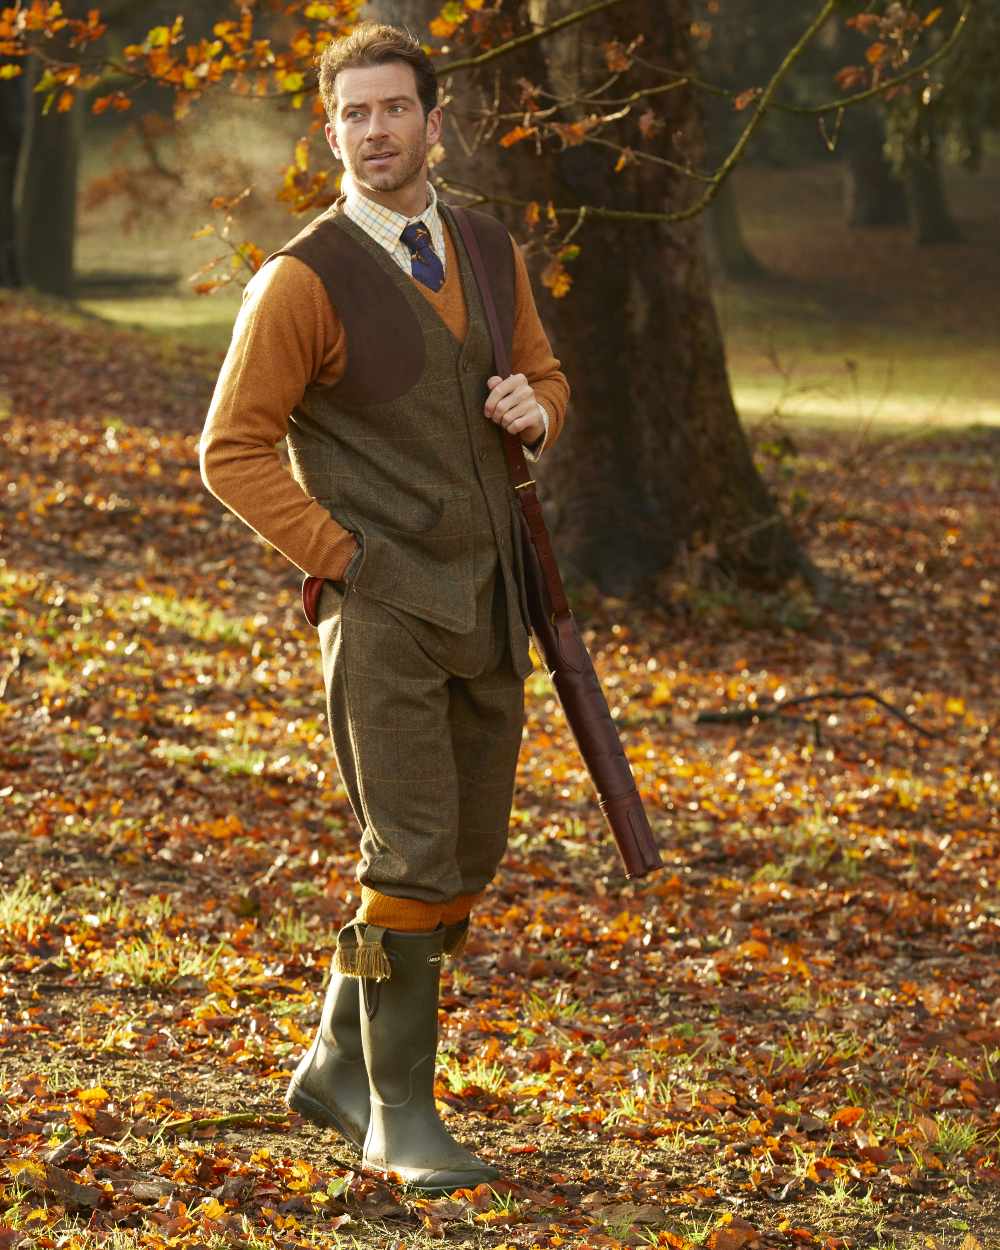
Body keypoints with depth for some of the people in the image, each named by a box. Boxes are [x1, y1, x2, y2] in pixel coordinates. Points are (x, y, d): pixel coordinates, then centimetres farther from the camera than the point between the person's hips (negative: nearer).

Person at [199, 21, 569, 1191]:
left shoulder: (488, 250, 9)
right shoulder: (304, 280, -9)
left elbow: (542, 375, 23)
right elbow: (232, 450, -7)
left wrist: (534, 410, -2)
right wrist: (340, 557, -12)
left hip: (483, 604, 7)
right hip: (381, 611, -6)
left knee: (467, 858, 11)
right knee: (412, 859, -11)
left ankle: (338, 1063, 26)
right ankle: (398, 1115, 0)